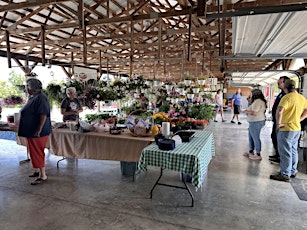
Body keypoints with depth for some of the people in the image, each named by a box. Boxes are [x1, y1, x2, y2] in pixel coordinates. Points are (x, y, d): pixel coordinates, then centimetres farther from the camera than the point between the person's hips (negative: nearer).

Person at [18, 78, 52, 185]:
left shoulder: (40, 98, -19)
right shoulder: (32, 97, 11)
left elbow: (44, 115, -26)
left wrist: (39, 130, -28)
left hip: (36, 131, -10)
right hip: (31, 131, 10)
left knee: (37, 152, -3)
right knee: (34, 152, 17)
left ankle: (43, 176, 6)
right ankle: (40, 171, 30)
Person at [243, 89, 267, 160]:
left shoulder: (257, 101, -18)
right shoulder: (259, 101, 17)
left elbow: (254, 113, -25)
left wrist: (247, 112, -9)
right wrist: (248, 111, 5)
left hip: (256, 122, -11)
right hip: (255, 122, 11)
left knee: (255, 138, -4)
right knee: (251, 137, 18)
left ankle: (258, 155, 4)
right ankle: (251, 152, 29)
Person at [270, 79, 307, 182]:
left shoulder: (287, 97, -18)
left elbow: (279, 111, -32)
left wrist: (278, 123, -20)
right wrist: (298, 120, 14)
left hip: (286, 129, -8)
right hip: (297, 128, 8)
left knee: (285, 152, 0)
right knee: (293, 150, 19)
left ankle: (285, 175, 8)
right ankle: (293, 171, 31)